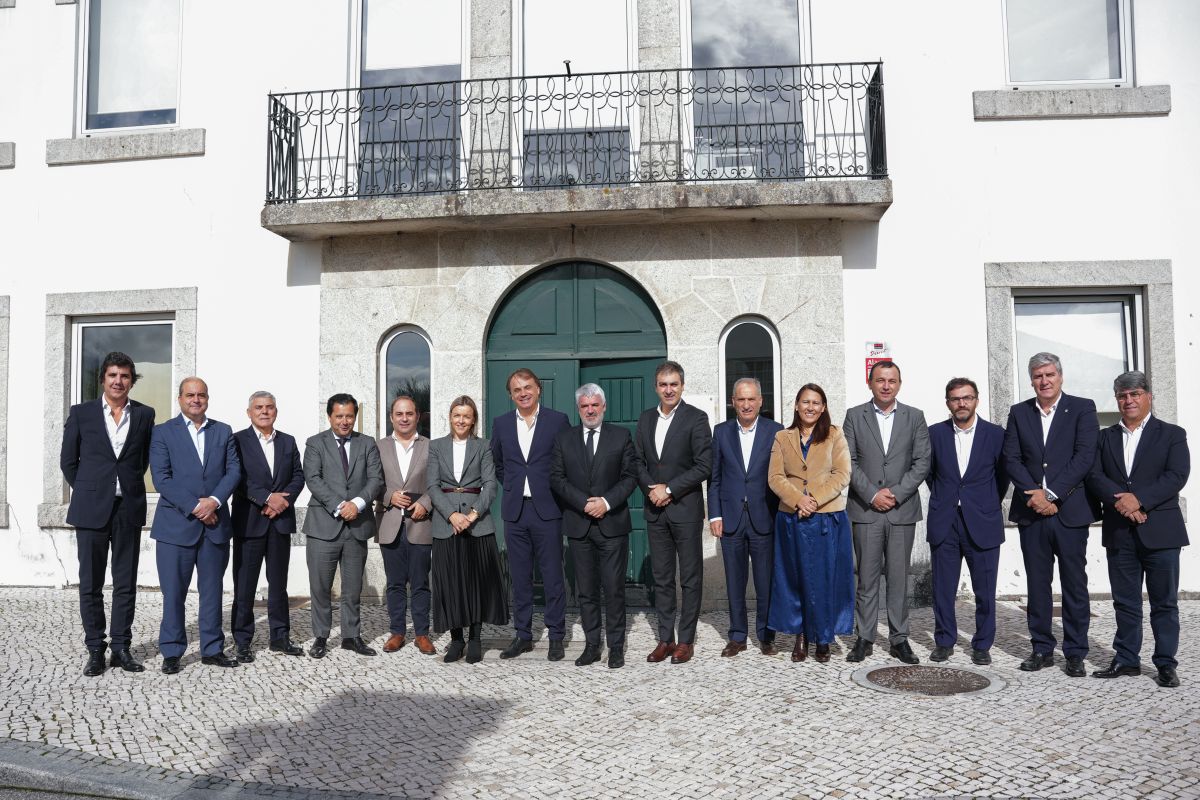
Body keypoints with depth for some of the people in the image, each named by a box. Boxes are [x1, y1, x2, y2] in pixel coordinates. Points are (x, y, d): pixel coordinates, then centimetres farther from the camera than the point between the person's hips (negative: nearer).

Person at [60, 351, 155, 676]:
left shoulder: (145, 415, 4)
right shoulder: (81, 413, 2)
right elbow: (68, 460, 8)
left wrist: (129, 486, 10)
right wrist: (88, 492, 8)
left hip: (129, 509, 1)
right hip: (91, 510, -1)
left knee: (126, 584, 7)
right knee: (91, 584, 4)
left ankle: (121, 647, 16)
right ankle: (95, 650, 13)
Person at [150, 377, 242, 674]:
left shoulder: (224, 432, 11)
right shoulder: (162, 432, 2)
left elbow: (234, 470, 3)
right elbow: (161, 478, -7)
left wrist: (214, 500, -13)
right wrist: (195, 506, -15)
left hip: (216, 524, 3)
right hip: (176, 524, -3)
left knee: (212, 590, 9)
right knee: (174, 592, 3)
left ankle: (212, 649, 18)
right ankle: (171, 652, 14)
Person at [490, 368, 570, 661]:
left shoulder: (558, 420, -2)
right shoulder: (501, 423, 8)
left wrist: (557, 492, 2)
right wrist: (511, 488, 12)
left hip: (547, 509, -3)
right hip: (514, 511, 3)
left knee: (553, 576, 2)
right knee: (520, 577, 9)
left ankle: (556, 636, 13)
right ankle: (523, 635, 20)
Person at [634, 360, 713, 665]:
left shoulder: (696, 418, -6)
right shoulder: (646, 418, 10)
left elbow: (704, 466, -11)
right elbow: (638, 462, 12)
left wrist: (670, 489, -14)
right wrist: (651, 488, -6)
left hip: (685, 509, -5)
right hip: (655, 510, 5)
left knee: (690, 578, 4)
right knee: (661, 578, 10)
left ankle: (686, 640, 13)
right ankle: (665, 639, 19)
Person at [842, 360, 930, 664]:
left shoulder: (915, 417, 7)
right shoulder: (854, 416, 5)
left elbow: (922, 463, 1)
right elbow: (848, 462, 0)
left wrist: (896, 493, -9)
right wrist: (872, 494, -10)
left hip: (902, 510, 1)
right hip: (865, 510, 0)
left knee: (899, 578, 5)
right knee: (867, 578, 4)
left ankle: (899, 639, 13)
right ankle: (864, 638, 11)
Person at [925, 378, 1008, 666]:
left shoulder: (996, 434, 0)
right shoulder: (935, 433, 3)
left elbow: (1002, 476, 9)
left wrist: (988, 506, 10)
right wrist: (943, 499, 11)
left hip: (982, 524, -1)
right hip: (944, 523, 1)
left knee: (985, 591, 4)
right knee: (943, 588, 6)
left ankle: (982, 645, 18)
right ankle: (944, 642, 19)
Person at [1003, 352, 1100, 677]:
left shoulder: (1082, 408, 1)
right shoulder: (1019, 413, 10)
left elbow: (1085, 456, -9)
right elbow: (1011, 459, 3)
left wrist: (1051, 494, -14)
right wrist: (1035, 494, -11)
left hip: (1070, 511, -2)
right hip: (1031, 513, 3)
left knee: (1074, 585, 3)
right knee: (1037, 584, 8)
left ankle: (1075, 653, 12)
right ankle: (1042, 649, 18)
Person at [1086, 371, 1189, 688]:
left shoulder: (1172, 434, 4)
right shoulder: (1105, 437, 13)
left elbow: (1177, 476, -9)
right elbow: (1095, 476, 1)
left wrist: (1139, 499, -19)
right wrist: (1121, 501, -16)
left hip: (1160, 530, -3)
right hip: (1119, 531, 3)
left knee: (1164, 602, 3)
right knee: (1125, 601, 9)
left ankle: (1166, 664, 12)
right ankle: (1127, 659, 18)